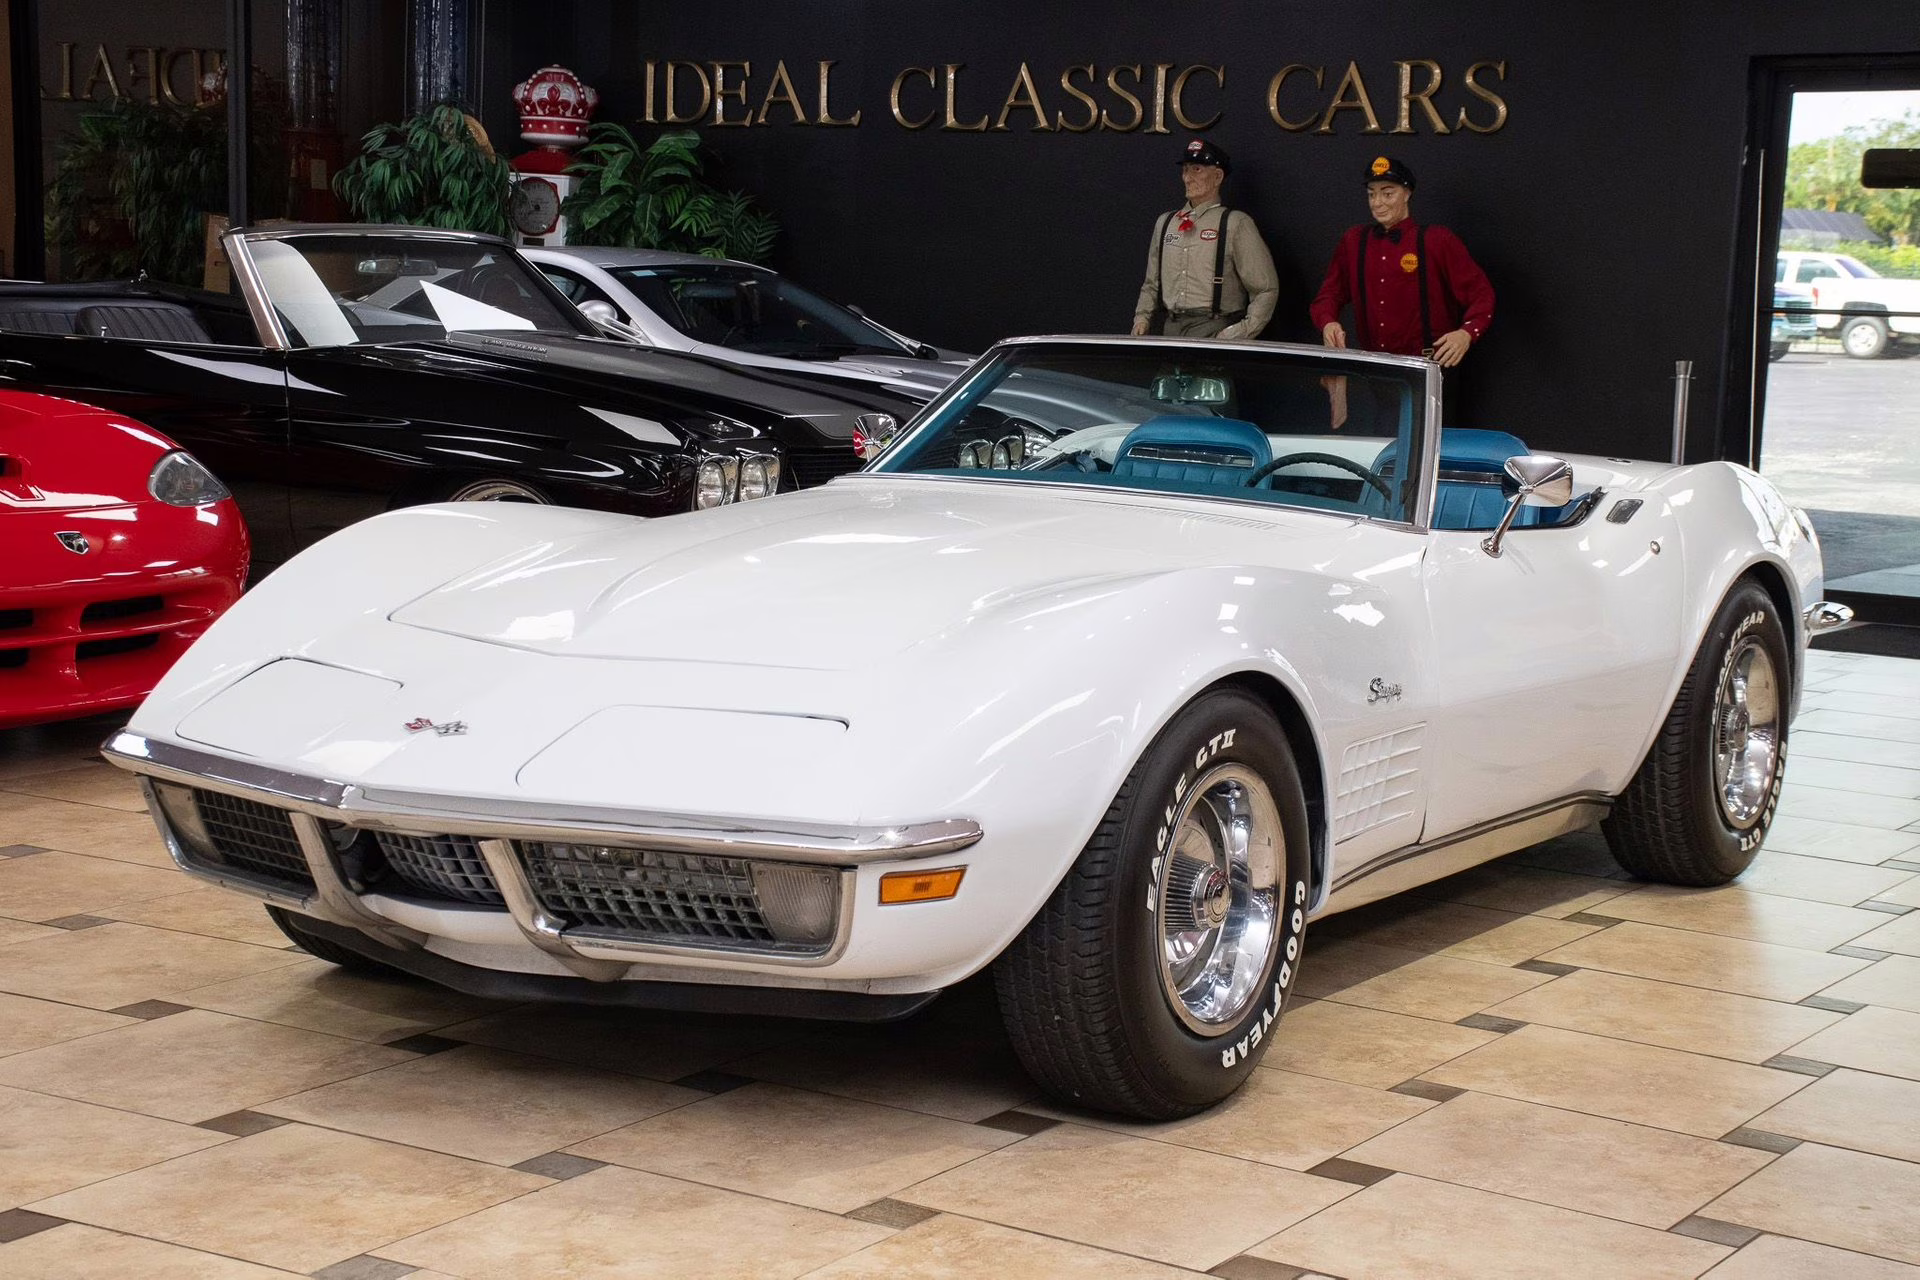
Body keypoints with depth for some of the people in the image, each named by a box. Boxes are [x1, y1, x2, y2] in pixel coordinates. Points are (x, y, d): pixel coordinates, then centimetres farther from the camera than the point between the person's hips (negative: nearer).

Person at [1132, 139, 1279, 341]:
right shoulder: (1165, 223, 18)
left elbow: (1266, 290, -1)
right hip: (1170, 330, 5)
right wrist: (1142, 318, 10)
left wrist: (1242, 334, -9)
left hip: (1215, 332, -5)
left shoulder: (1236, 224, 1)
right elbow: (1151, 285, 26)